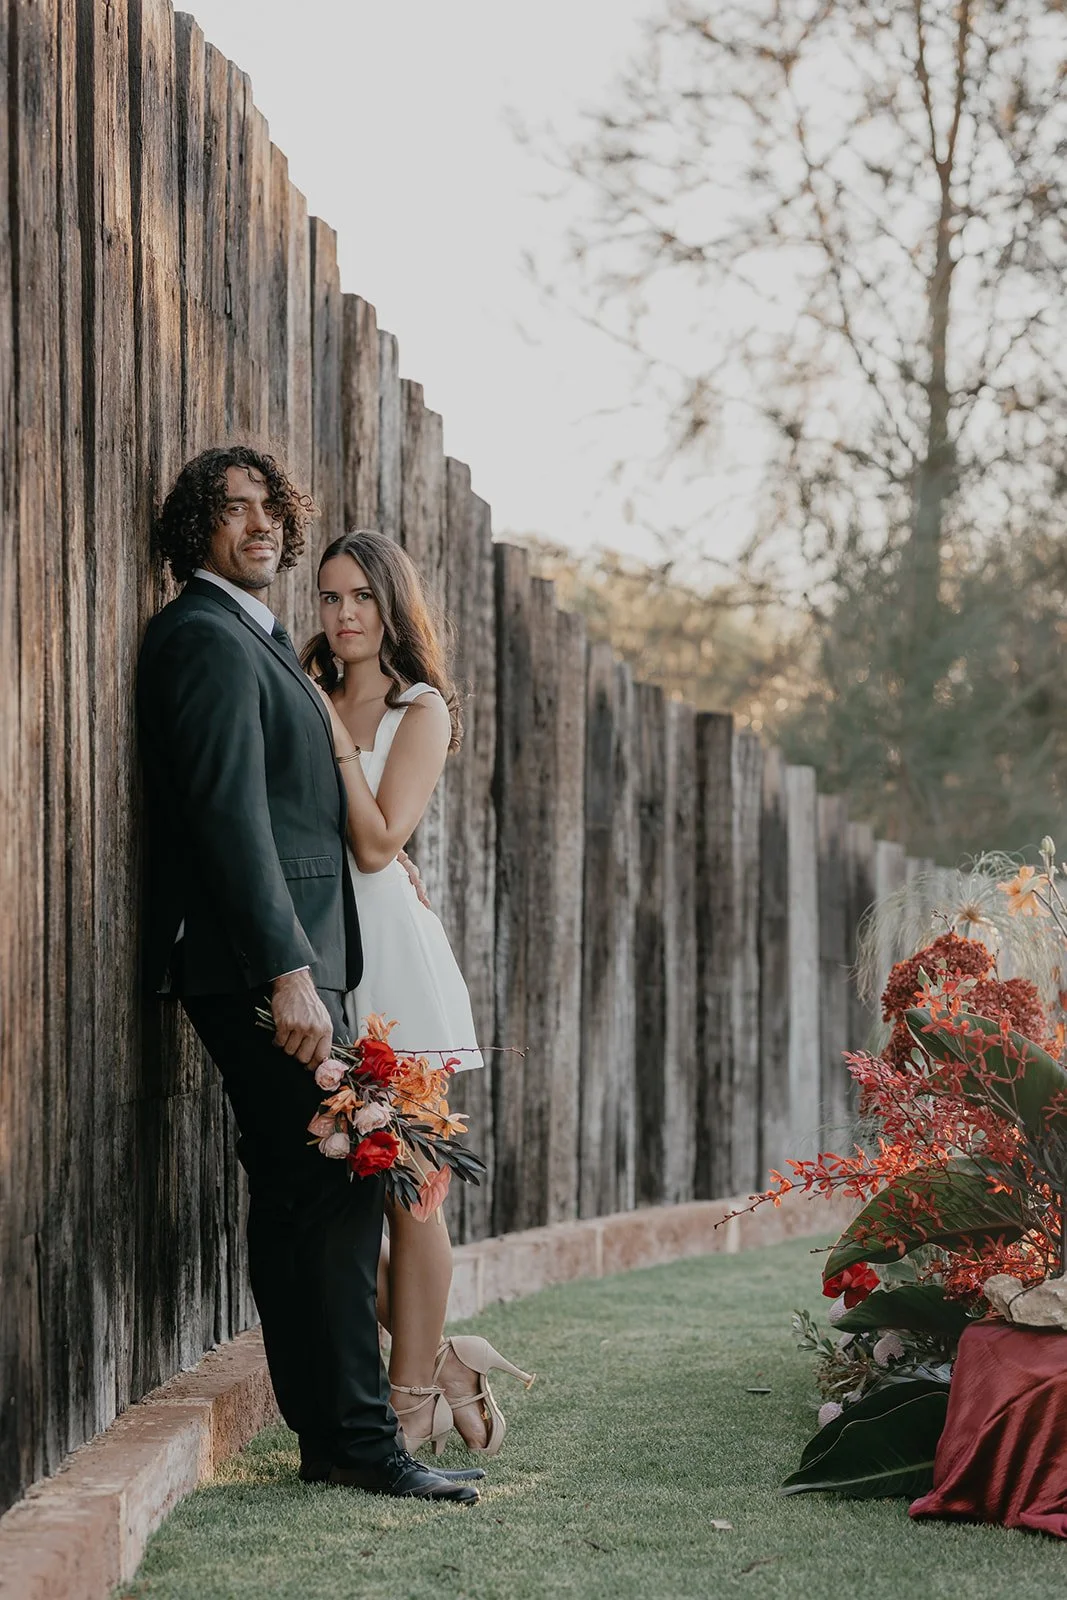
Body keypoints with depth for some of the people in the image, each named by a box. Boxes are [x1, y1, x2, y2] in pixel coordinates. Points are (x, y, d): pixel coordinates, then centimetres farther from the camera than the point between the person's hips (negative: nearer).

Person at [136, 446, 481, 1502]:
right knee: (336, 1189, -10)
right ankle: (358, 1439, -8)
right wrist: (289, 973, -24)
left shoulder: (253, 639, 22)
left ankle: (324, 1432, 15)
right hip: (261, 961, -11)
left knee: (295, 1196, 11)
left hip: (288, 956, 11)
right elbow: (229, 812, -19)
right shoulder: (206, 637, -11)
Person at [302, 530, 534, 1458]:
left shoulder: (421, 710, 1)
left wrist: (335, 736, -8)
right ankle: (440, 1358, 18)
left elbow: (377, 842, -10)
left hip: (388, 948, -5)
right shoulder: (310, 704, 16)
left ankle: (413, 1405, 4)